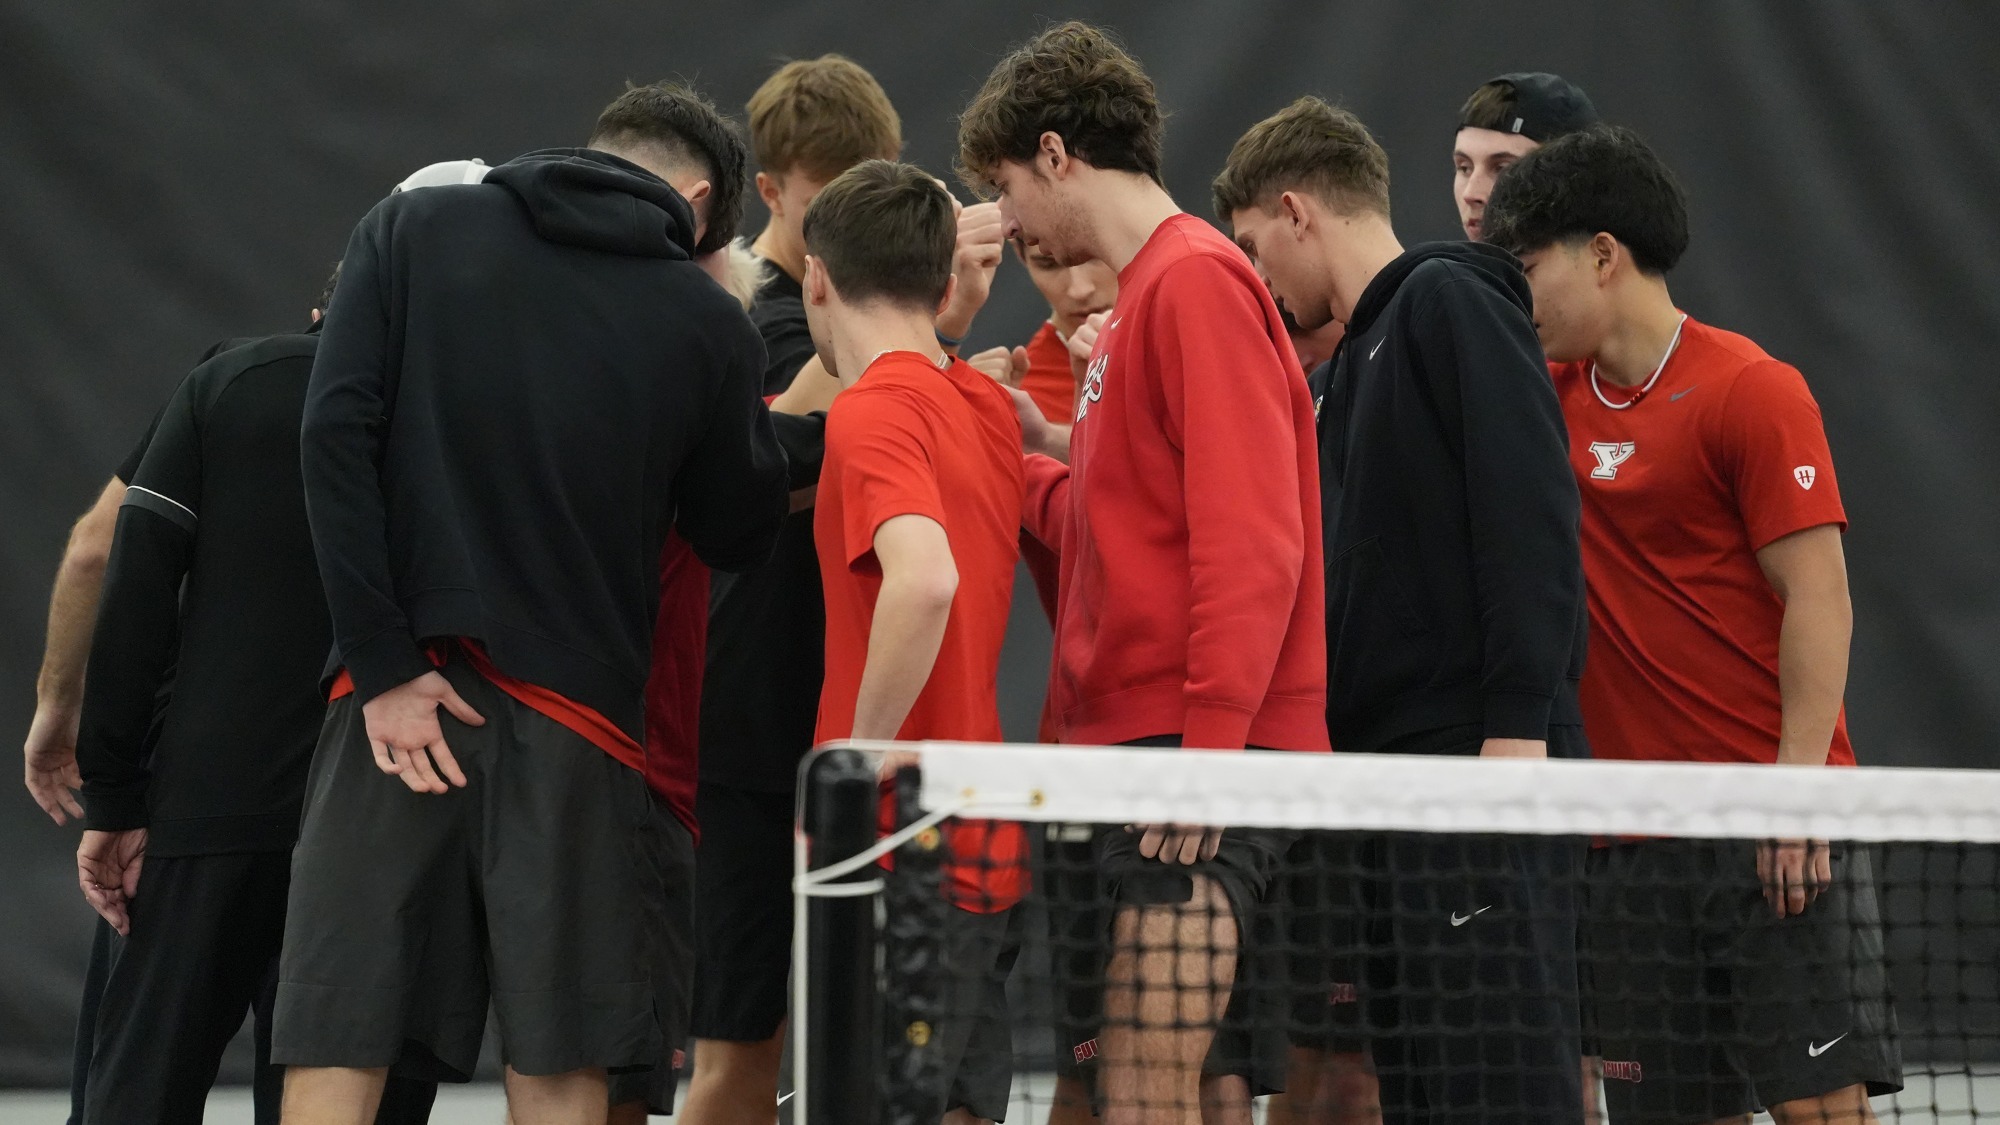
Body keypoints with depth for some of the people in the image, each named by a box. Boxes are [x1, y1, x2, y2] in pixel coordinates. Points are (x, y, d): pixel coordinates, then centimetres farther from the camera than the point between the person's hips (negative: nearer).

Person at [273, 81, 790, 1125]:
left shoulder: (410, 230, 6)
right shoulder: (707, 322, 5)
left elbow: (336, 435, -5)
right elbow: (736, 536, 14)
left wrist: (385, 667, -6)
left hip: (395, 696, 0)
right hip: (573, 716, 0)